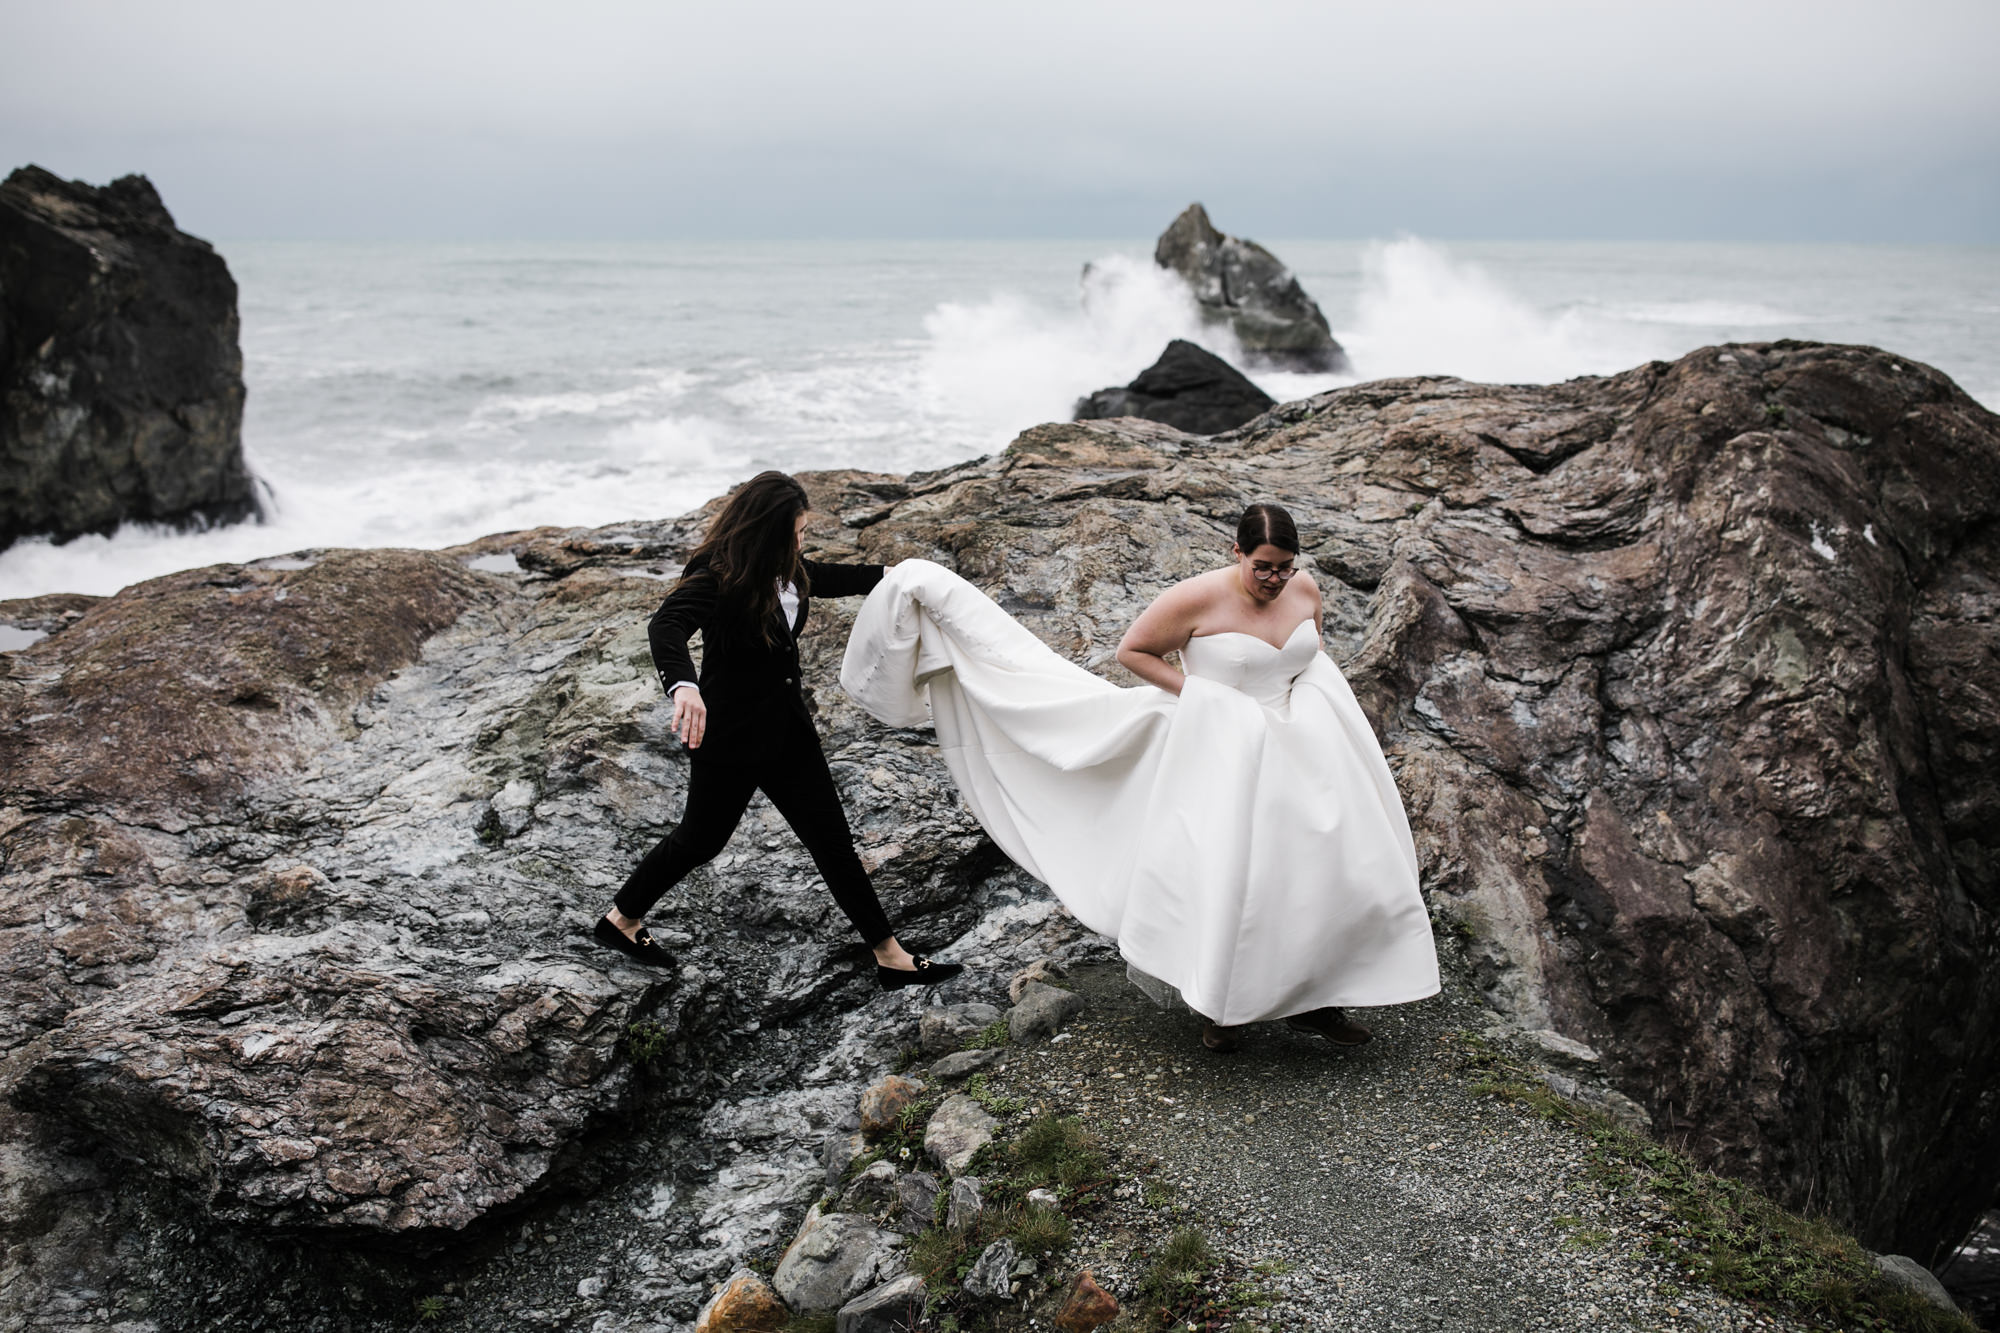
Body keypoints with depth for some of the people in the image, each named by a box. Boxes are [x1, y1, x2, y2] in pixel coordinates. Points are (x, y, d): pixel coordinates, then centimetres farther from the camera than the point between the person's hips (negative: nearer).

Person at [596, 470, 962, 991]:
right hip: (728, 738, -7)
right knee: (701, 838, 13)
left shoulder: (782, 568, 0)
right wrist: (683, 685, -64)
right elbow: (666, 626, -44)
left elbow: (823, 578, 24)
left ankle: (891, 958, 15)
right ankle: (621, 919, 39)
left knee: (832, 839, 8)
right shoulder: (716, 578, -26)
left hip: (787, 728, 7)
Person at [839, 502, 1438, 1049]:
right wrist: (1200, 696, -12)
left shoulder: (1305, 589, -2)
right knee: (1220, 874, -3)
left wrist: (1292, 696, 2)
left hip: (1294, 751, 6)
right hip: (1221, 755, -5)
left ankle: (1312, 998, 25)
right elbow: (1133, 650, -8)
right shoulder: (1198, 599, -18)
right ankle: (1219, 1002, 21)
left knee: (1322, 867, 7)